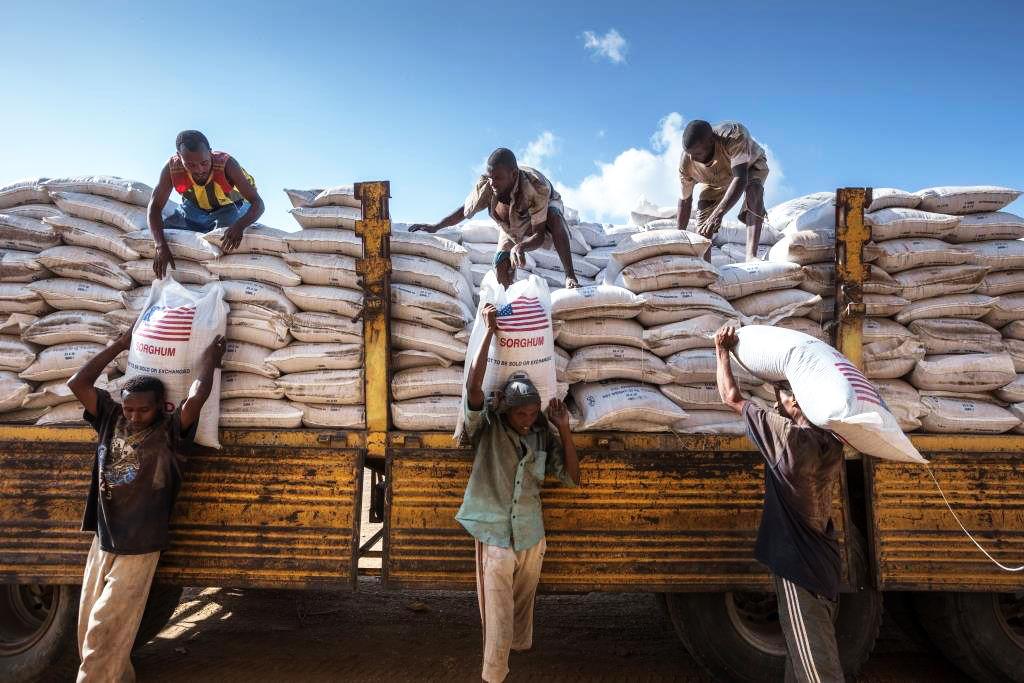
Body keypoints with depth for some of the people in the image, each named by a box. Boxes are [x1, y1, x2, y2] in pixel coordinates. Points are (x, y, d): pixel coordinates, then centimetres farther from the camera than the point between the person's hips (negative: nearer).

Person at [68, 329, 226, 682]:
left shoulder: (170, 431, -11)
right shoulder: (111, 420, 4)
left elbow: (197, 397, -28)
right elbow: (77, 383, 3)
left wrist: (209, 358, -14)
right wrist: (120, 345, 4)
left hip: (138, 548, -6)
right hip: (102, 541, 6)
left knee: (104, 632, -1)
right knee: (88, 629, 14)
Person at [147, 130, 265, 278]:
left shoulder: (227, 164, -38)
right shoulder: (171, 169, -30)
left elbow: (257, 204, -40)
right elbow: (155, 207, -26)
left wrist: (239, 226, -61)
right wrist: (161, 246, -42)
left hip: (228, 208, -3)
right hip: (194, 209, 3)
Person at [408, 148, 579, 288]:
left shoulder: (536, 186, -43)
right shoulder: (486, 186, -32)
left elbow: (539, 235, -41)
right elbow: (464, 211, -12)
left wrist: (520, 247, -61)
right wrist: (435, 227, -17)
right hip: (513, 227, 4)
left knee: (554, 216, -39)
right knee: (501, 266, -15)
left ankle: (570, 276, -37)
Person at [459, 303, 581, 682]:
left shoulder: (543, 438, -3)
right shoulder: (486, 430, -12)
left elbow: (572, 478, -3)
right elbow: (473, 387, -29)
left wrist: (564, 429, -12)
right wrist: (490, 332, -27)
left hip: (531, 536, 4)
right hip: (495, 536, -3)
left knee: (523, 606, 23)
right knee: (497, 618, 1)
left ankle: (521, 645, 48)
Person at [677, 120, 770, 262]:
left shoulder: (734, 136, -44)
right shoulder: (686, 163, -31)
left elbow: (740, 179, -52)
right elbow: (685, 201, -17)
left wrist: (719, 213, -65)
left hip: (751, 165, -3)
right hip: (716, 181, 3)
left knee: (754, 189, -36)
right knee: (703, 227, -15)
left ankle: (751, 255, -45)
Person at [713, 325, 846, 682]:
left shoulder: (789, 436, -21)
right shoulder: (832, 445, -1)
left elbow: (731, 397, -11)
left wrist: (722, 351, 3)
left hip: (797, 562, -8)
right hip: (822, 560, 8)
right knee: (806, 652, 21)